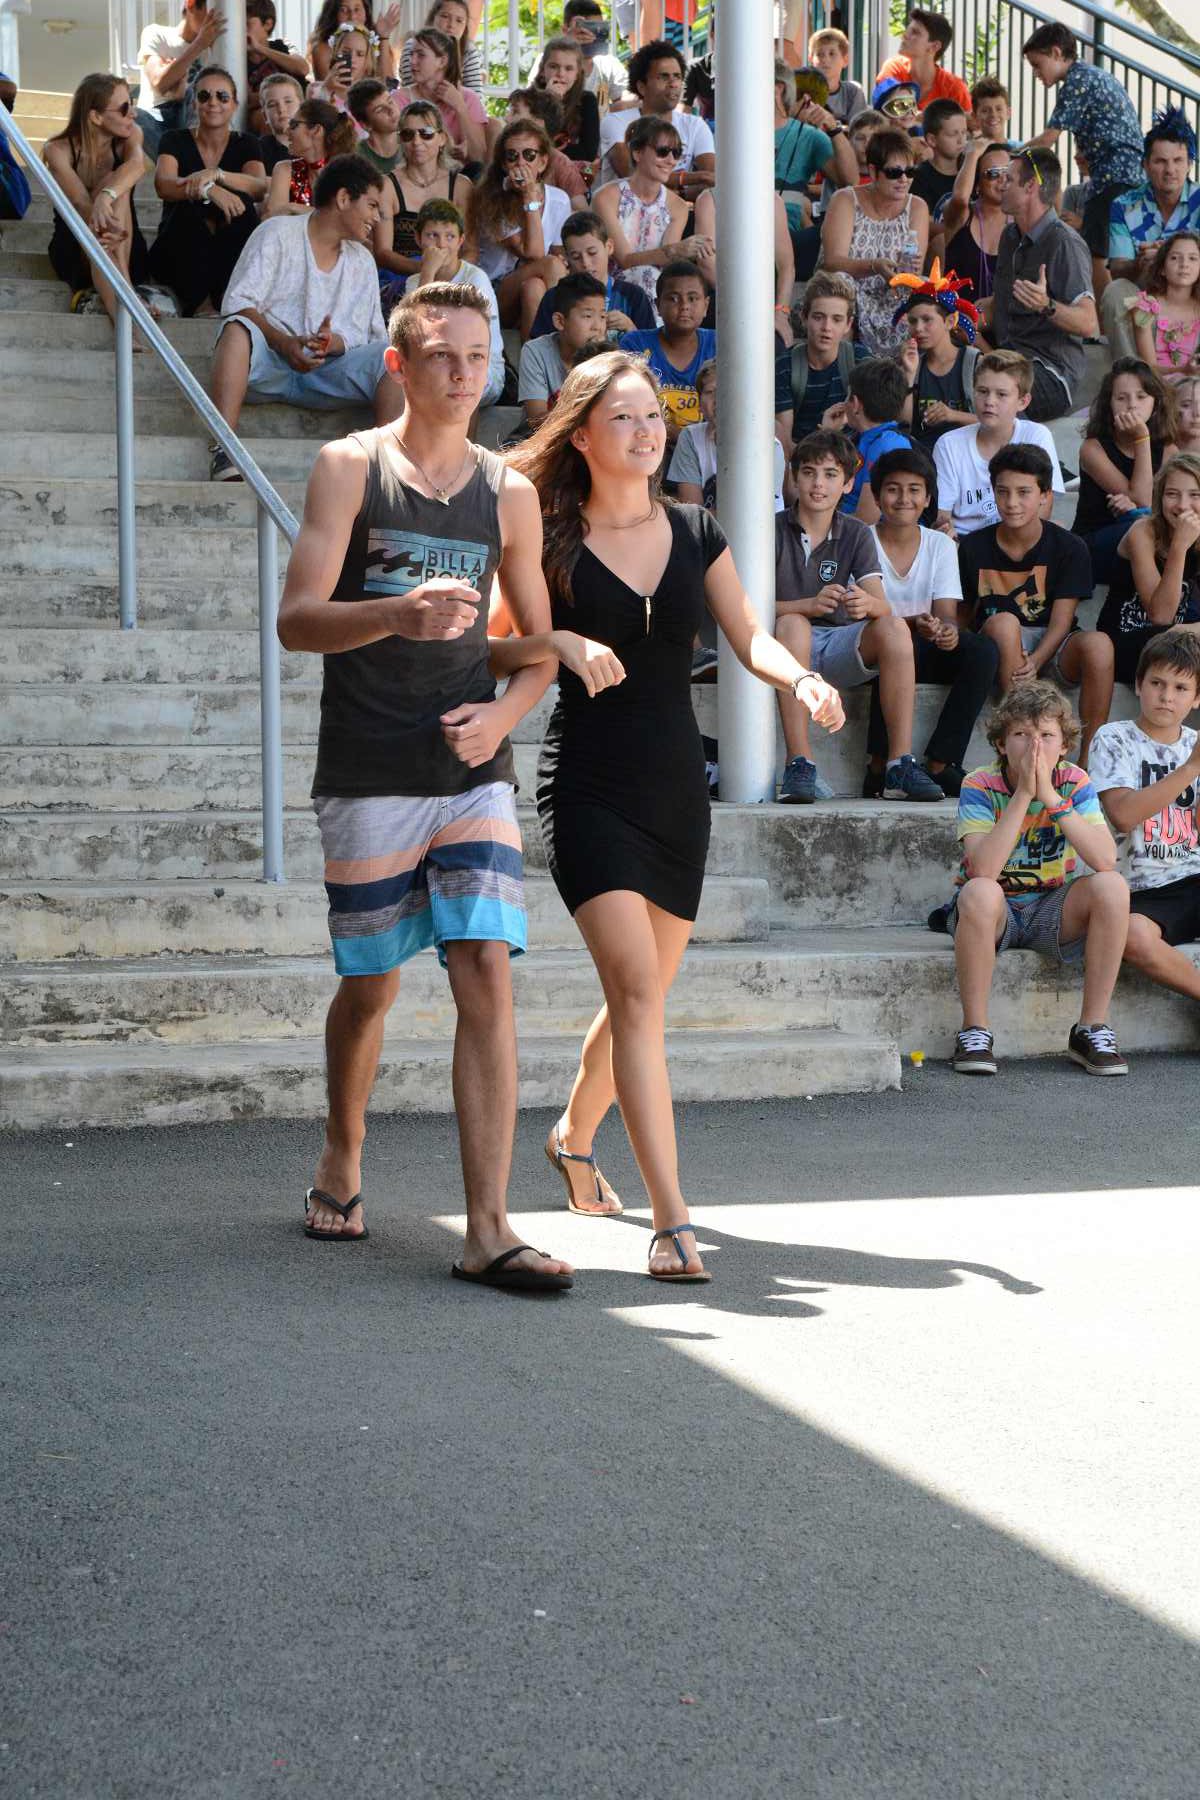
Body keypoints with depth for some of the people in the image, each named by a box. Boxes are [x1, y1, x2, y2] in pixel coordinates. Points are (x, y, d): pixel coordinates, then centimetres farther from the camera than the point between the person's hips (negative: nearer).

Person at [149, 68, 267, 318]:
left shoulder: (245, 144, 9)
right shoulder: (175, 141, 4)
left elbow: (261, 188, -12)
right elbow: (163, 186, -18)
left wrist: (215, 174, -29)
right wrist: (208, 190, -36)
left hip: (230, 257, 1)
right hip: (177, 257, -1)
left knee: (243, 203, -26)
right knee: (191, 208, -30)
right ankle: (199, 304, -27)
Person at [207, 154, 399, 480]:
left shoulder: (362, 261, 21)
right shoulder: (278, 233, 6)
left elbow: (362, 334, 12)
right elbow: (239, 304, -5)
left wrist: (335, 342, -13)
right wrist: (285, 343, -22)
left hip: (327, 371, 4)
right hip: (269, 365, -4)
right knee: (239, 328, -36)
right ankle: (222, 450, -46)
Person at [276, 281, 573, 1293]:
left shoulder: (509, 494, 9)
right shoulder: (350, 468, 0)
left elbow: (540, 644, 16)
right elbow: (297, 620, -8)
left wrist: (504, 712, -5)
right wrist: (397, 613, -27)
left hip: (474, 772, 2)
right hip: (369, 777, -2)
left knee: (487, 973, -10)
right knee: (371, 984, 8)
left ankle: (488, 1230, -11)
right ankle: (342, 1163, 36)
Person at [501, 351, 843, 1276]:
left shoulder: (695, 532, 8)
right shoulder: (550, 541, -5)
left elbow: (749, 636, 4)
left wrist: (800, 678, -15)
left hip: (677, 790, 5)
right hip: (589, 790, -5)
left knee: (644, 992, 14)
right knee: (636, 986, -18)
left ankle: (574, 1138, 43)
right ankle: (673, 1220, -21)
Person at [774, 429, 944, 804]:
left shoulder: (856, 535, 8)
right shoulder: (775, 531, -2)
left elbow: (882, 606, -7)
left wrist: (866, 604, -33)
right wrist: (809, 605, -29)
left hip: (838, 651, 3)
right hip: (786, 647, -3)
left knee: (895, 628, -24)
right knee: (793, 624, -35)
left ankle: (900, 766, -28)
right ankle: (799, 764, -38)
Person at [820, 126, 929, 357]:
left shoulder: (917, 208, 7)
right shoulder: (846, 200, -1)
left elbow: (914, 273, -3)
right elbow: (832, 262, -16)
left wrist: (912, 267, -29)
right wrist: (876, 267, -34)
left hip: (891, 303, 2)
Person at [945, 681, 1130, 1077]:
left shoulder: (1074, 782, -7)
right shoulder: (981, 786, -14)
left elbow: (1105, 860, -23)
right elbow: (982, 870, -30)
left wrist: (1052, 798, -29)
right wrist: (1023, 794, -30)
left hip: (1051, 911, 2)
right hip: (995, 911, -2)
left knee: (1111, 887, -26)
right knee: (980, 893, -37)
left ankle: (1092, 1029, -16)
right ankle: (974, 1030, -22)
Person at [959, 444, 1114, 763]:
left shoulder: (1068, 547, -2)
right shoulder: (974, 547, 2)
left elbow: (1061, 621, -9)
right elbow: (963, 614, 8)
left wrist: (1034, 662, -25)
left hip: (1053, 648, 0)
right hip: (997, 648, 0)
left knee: (1099, 644, -33)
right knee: (1004, 621, -35)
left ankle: (1088, 760, -26)